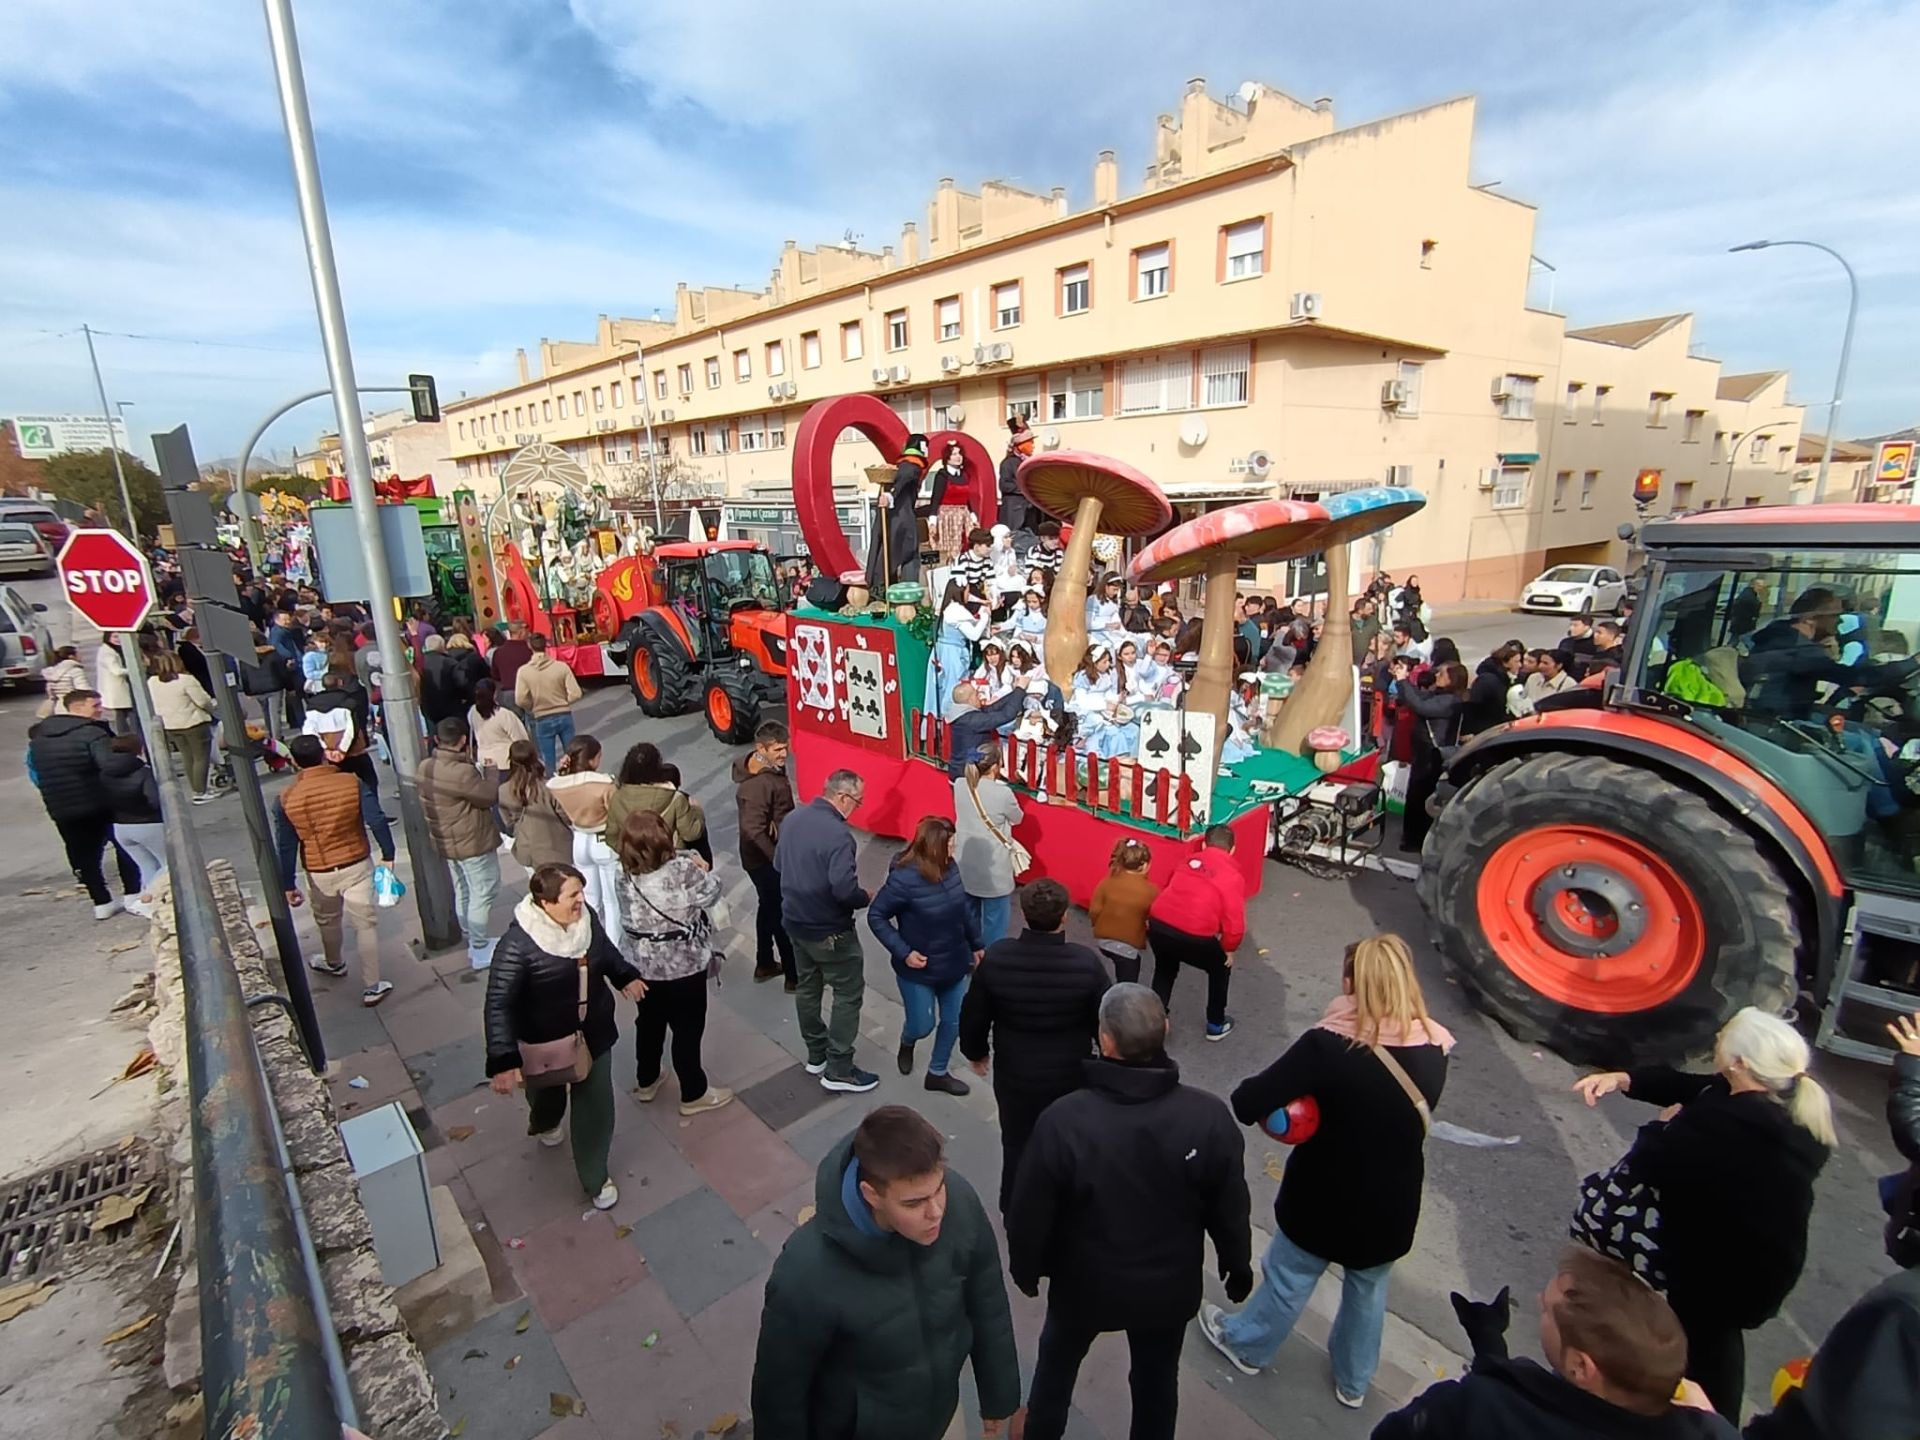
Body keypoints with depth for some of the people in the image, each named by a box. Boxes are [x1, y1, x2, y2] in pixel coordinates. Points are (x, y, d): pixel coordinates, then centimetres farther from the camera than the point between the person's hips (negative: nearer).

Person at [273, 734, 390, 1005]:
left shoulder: (286, 799, -12)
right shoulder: (352, 783, -16)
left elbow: (285, 848, -6)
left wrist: (288, 885, 4)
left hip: (320, 873, 1)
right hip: (357, 866, -1)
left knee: (327, 920, 27)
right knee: (365, 924, 7)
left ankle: (334, 964, 53)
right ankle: (372, 988, 11)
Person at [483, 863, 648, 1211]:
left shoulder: (586, 918, -14)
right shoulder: (518, 944, -30)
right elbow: (499, 1004, -27)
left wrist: (625, 976, 14)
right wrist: (502, 1061, -31)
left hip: (594, 1036, 3)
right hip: (545, 1045, -3)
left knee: (595, 1109, 10)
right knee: (548, 1097, 27)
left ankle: (595, 1177, 34)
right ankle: (543, 1125, 64)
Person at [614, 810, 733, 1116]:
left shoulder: (625, 874, -8)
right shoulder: (682, 868, -25)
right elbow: (710, 894, -9)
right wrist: (702, 870, 7)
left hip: (641, 964, 6)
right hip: (682, 965, -5)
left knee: (649, 1022, 25)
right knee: (687, 1029, 10)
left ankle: (646, 1082, 44)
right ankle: (693, 1095, 25)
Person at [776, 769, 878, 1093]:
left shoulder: (793, 818, 0)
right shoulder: (837, 834, -27)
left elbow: (778, 864, 12)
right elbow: (844, 889, -32)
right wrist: (866, 898, -12)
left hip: (795, 920, 9)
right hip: (829, 930, -8)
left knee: (808, 987, 21)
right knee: (849, 992, 6)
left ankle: (816, 1055, 37)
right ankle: (838, 1070, 12)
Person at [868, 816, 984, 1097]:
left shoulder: (950, 867, -10)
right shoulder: (904, 879, -28)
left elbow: (965, 906, 6)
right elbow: (875, 917, -17)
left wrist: (977, 945, 14)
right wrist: (904, 952, -21)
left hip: (954, 963, 6)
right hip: (919, 969, -5)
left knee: (953, 1021, 15)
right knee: (922, 1025, 9)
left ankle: (937, 1073, 39)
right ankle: (907, 1043, 46)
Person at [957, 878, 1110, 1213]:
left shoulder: (996, 957, -21)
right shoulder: (1086, 962, -25)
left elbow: (973, 1016, -8)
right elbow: (1106, 1021, -12)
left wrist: (975, 1051, 12)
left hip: (1013, 1074, 1)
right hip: (1072, 1076, -1)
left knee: (1016, 1145, 24)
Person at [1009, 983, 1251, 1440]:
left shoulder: (1064, 1119, -32)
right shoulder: (1210, 1117, -26)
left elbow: (1030, 1212, -18)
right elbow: (1230, 1209, -10)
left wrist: (1025, 1270, 2)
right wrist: (1238, 1266, 10)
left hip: (1085, 1283, -1)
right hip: (1171, 1286, 1)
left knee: (1056, 1365, 28)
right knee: (1157, 1381, 28)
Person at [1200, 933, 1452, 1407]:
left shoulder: (1329, 1045, -29)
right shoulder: (1433, 1051, -14)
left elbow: (1246, 1104, -31)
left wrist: (1294, 1086, -10)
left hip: (1324, 1201, -3)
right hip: (1392, 1209, 4)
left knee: (1288, 1279, 22)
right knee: (1368, 1289, 29)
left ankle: (1246, 1346, 46)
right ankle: (1353, 1381, 51)